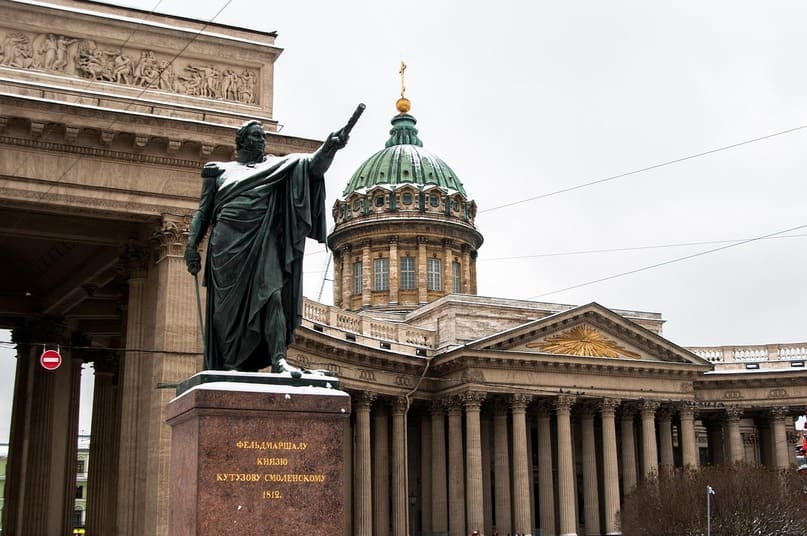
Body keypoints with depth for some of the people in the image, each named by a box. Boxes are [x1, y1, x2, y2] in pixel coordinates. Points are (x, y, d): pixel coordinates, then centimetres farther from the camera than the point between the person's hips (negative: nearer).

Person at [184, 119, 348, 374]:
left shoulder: (275, 166, 14)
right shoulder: (219, 171, 15)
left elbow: (312, 166, -1)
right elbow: (203, 212, 14)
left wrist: (329, 148, -21)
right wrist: (192, 244, 2)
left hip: (262, 243, 0)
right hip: (228, 245, 1)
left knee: (271, 294, -17)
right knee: (228, 305, 1)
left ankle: (278, 358, -26)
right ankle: (226, 364, 9)